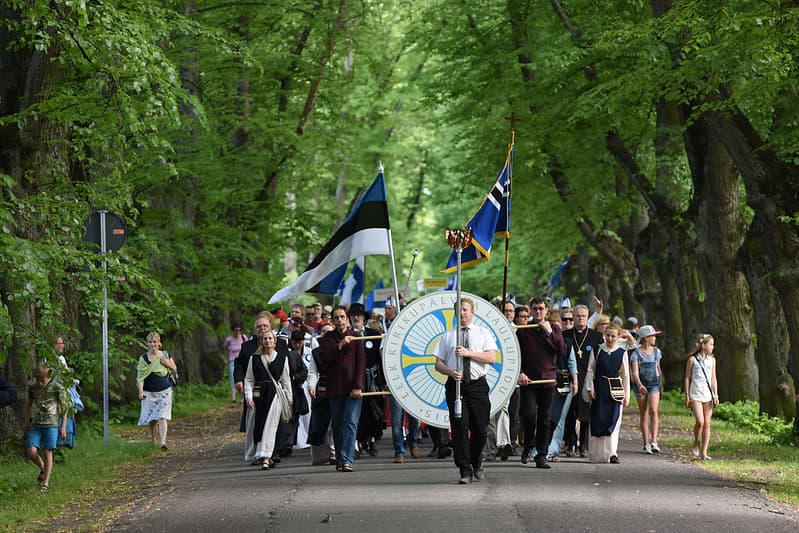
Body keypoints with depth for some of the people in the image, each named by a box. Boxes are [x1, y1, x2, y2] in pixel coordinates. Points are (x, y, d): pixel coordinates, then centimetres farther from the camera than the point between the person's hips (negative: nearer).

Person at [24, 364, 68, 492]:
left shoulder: (57, 387, -5)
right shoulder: (33, 387, 6)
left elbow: (64, 407, -1)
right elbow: (29, 405, 20)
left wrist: (63, 426, -4)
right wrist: (26, 423, 21)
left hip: (51, 425, -3)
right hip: (36, 425, 3)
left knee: (47, 453, -3)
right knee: (31, 452, -10)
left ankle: (45, 483, 3)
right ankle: (43, 469, 18)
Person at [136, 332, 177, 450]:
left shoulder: (165, 355, 4)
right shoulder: (143, 358, -2)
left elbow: (175, 369, 13)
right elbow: (140, 376, -8)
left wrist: (168, 364, -8)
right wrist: (140, 391, -22)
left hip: (164, 392, 0)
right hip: (149, 393, 0)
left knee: (162, 417, -14)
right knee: (152, 419, 4)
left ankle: (163, 442, -22)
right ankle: (153, 442, 25)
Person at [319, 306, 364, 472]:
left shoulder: (355, 337, 4)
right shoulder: (328, 338, 7)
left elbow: (361, 362, 0)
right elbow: (324, 357, -6)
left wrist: (357, 386, -8)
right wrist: (340, 345, -15)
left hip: (353, 389, -2)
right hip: (335, 388, 2)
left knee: (351, 424, -11)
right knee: (337, 426, 5)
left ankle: (347, 460, -17)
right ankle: (339, 459, 15)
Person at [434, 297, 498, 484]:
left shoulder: (483, 334, 9)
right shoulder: (447, 336, 12)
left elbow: (492, 357, -4)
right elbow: (438, 363, 9)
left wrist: (468, 353, -15)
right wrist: (450, 372, -13)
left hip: (478, 386, 0)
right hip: (455, 385, 0)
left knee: (479, 429, 3)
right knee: (459, 428, -9)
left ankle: (476, 465, 25)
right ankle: (465, 471, -9)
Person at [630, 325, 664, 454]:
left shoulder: (656, 351, 9)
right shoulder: (636, 353, -6)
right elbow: (634, 372, -16)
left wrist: (661, 385, 26)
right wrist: (639, 384, -32)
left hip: (654, 384, 2)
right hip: (640, 384, -2)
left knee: (653, 411, -17)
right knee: (643, 414, 3)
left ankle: (654, 441, -22)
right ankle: (646, 444, 8)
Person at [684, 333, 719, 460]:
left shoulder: (712, 360, 10)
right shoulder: (692, 359, -1)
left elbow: (713, 378, 12)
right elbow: (687, 378, 2)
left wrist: (715, 395, 4)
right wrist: (687, 395, -2)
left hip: (708, 394, 4)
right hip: (696, 395, -4)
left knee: (707, 423, 1)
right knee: (700, 421, -17)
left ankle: (704, 452, 4)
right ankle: (696, 445, 7)